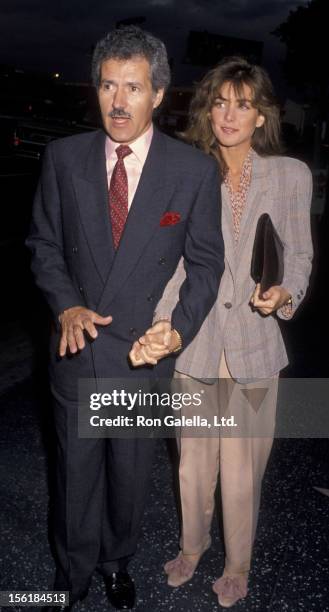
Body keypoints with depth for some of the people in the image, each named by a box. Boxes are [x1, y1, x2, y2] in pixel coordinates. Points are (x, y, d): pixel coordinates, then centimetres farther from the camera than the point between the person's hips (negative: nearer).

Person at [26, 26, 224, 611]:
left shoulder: (195, 169, -8)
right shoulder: (63, 157, -4)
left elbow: (205, 262, -1)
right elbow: (44, 244, 4)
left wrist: (180, 327, -14)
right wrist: (66, 305, -11)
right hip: (77, 343, 1)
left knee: (130, 468, 17)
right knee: (76, 465, 15)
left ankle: (117, 560, 45)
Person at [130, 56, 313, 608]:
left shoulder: (291, 175, -2)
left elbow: (299, 255, 5)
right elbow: (176, 262, -9)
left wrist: (284, 295, -17)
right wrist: (159, 326, -24)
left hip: (254, 345, -1)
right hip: (195, 342, 1)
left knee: (241, 470, 11)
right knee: (193, 464, 18)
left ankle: (237, 565, 39)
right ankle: (192, 545, 46)